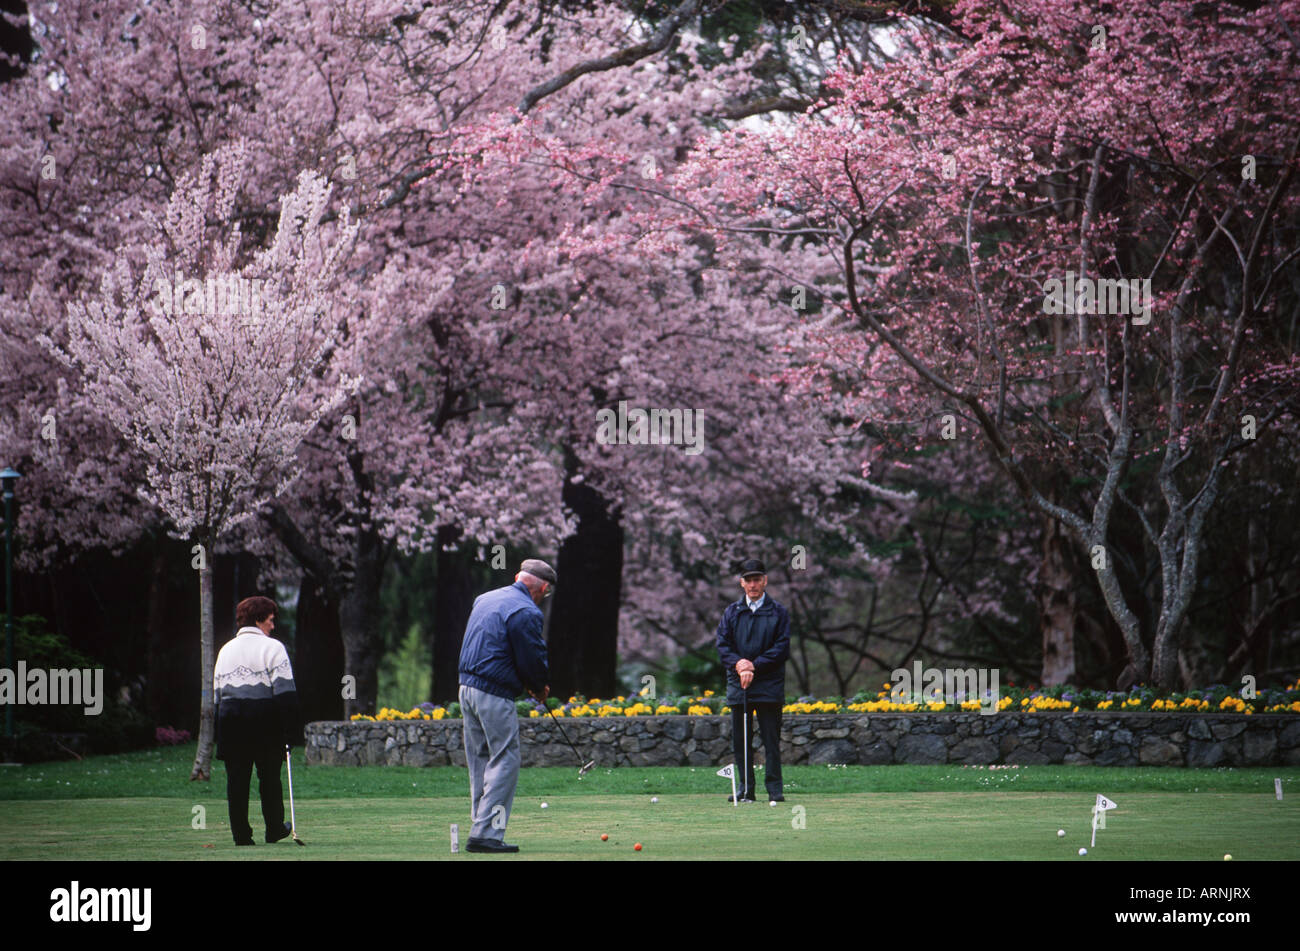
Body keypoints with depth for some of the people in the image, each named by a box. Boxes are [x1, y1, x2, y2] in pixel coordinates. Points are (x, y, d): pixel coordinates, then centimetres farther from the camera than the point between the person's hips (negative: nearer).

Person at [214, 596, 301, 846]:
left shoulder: (226, 650, 13)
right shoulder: (272, 648, -4)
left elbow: (217, 694, 14)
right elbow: (285, 692, -9)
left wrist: (220, 740, 16)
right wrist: (290, 730, -8)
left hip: (231, 722, 4)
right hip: (265, 722, -4)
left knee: (236, 780, 4)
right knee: (270, 778, 8)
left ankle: (241, 834, 2)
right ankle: (274, 829, 16)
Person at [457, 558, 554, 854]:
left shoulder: (484, 599, 15)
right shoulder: (526, 612, -13)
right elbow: (533, 659, -13)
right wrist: (540, 688, 9)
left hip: (467, 686, 9)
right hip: (495, 695, -9)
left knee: (480, 763, 14)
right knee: (504, 763, -4)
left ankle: (481, 828, 16)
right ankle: (486, 834, -9)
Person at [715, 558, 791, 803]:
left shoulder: (778, 613, 5)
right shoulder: (732, 612, 12)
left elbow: (782, 648, -2)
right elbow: (722, 645, 7)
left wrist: (754, 665, -11)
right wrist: (738, 664, -12)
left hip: (769, 684, -3)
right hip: (738, 683, 3)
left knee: (771, 738, -4)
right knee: (740, 738, 2)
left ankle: (775, 789, -1)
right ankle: (745, 789, 9)